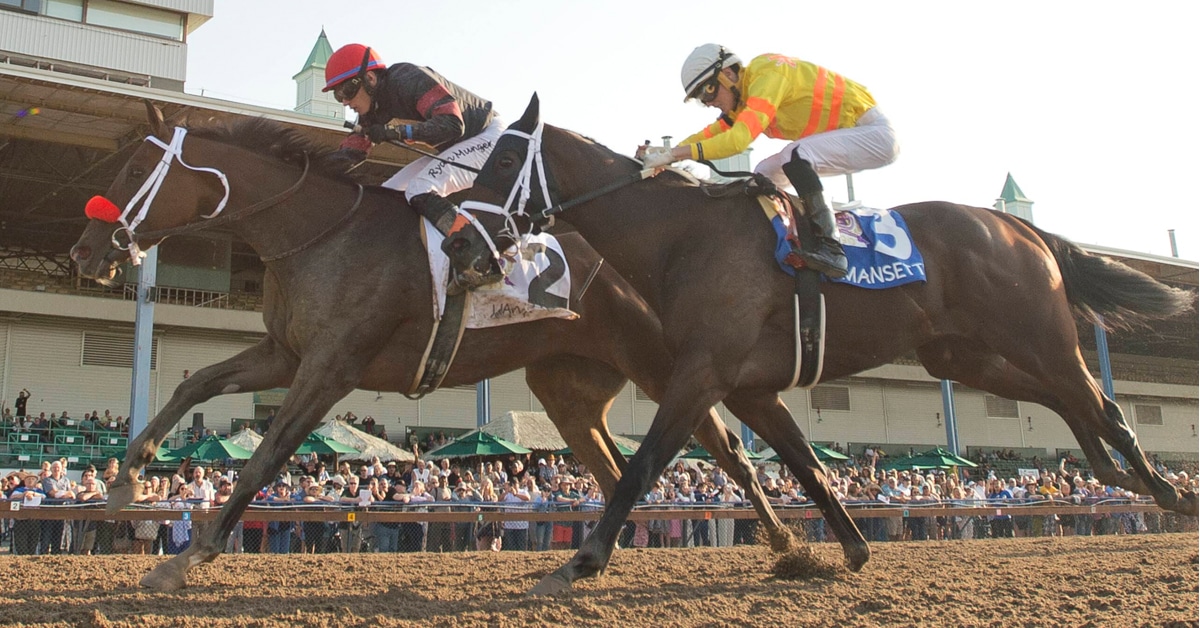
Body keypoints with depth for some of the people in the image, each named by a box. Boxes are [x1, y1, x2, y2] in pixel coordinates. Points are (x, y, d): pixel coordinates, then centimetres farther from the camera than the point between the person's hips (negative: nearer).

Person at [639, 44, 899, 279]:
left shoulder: (767, 73, -23)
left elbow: (738, 139, -34)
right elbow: (711, 134, 1)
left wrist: (672, 154, -35)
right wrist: (667, 154, -14)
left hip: (874, 132, -10)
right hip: (847, 135, 10)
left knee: (795, 155, -30)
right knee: (765, 174, 6)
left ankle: (831, 248, -29)